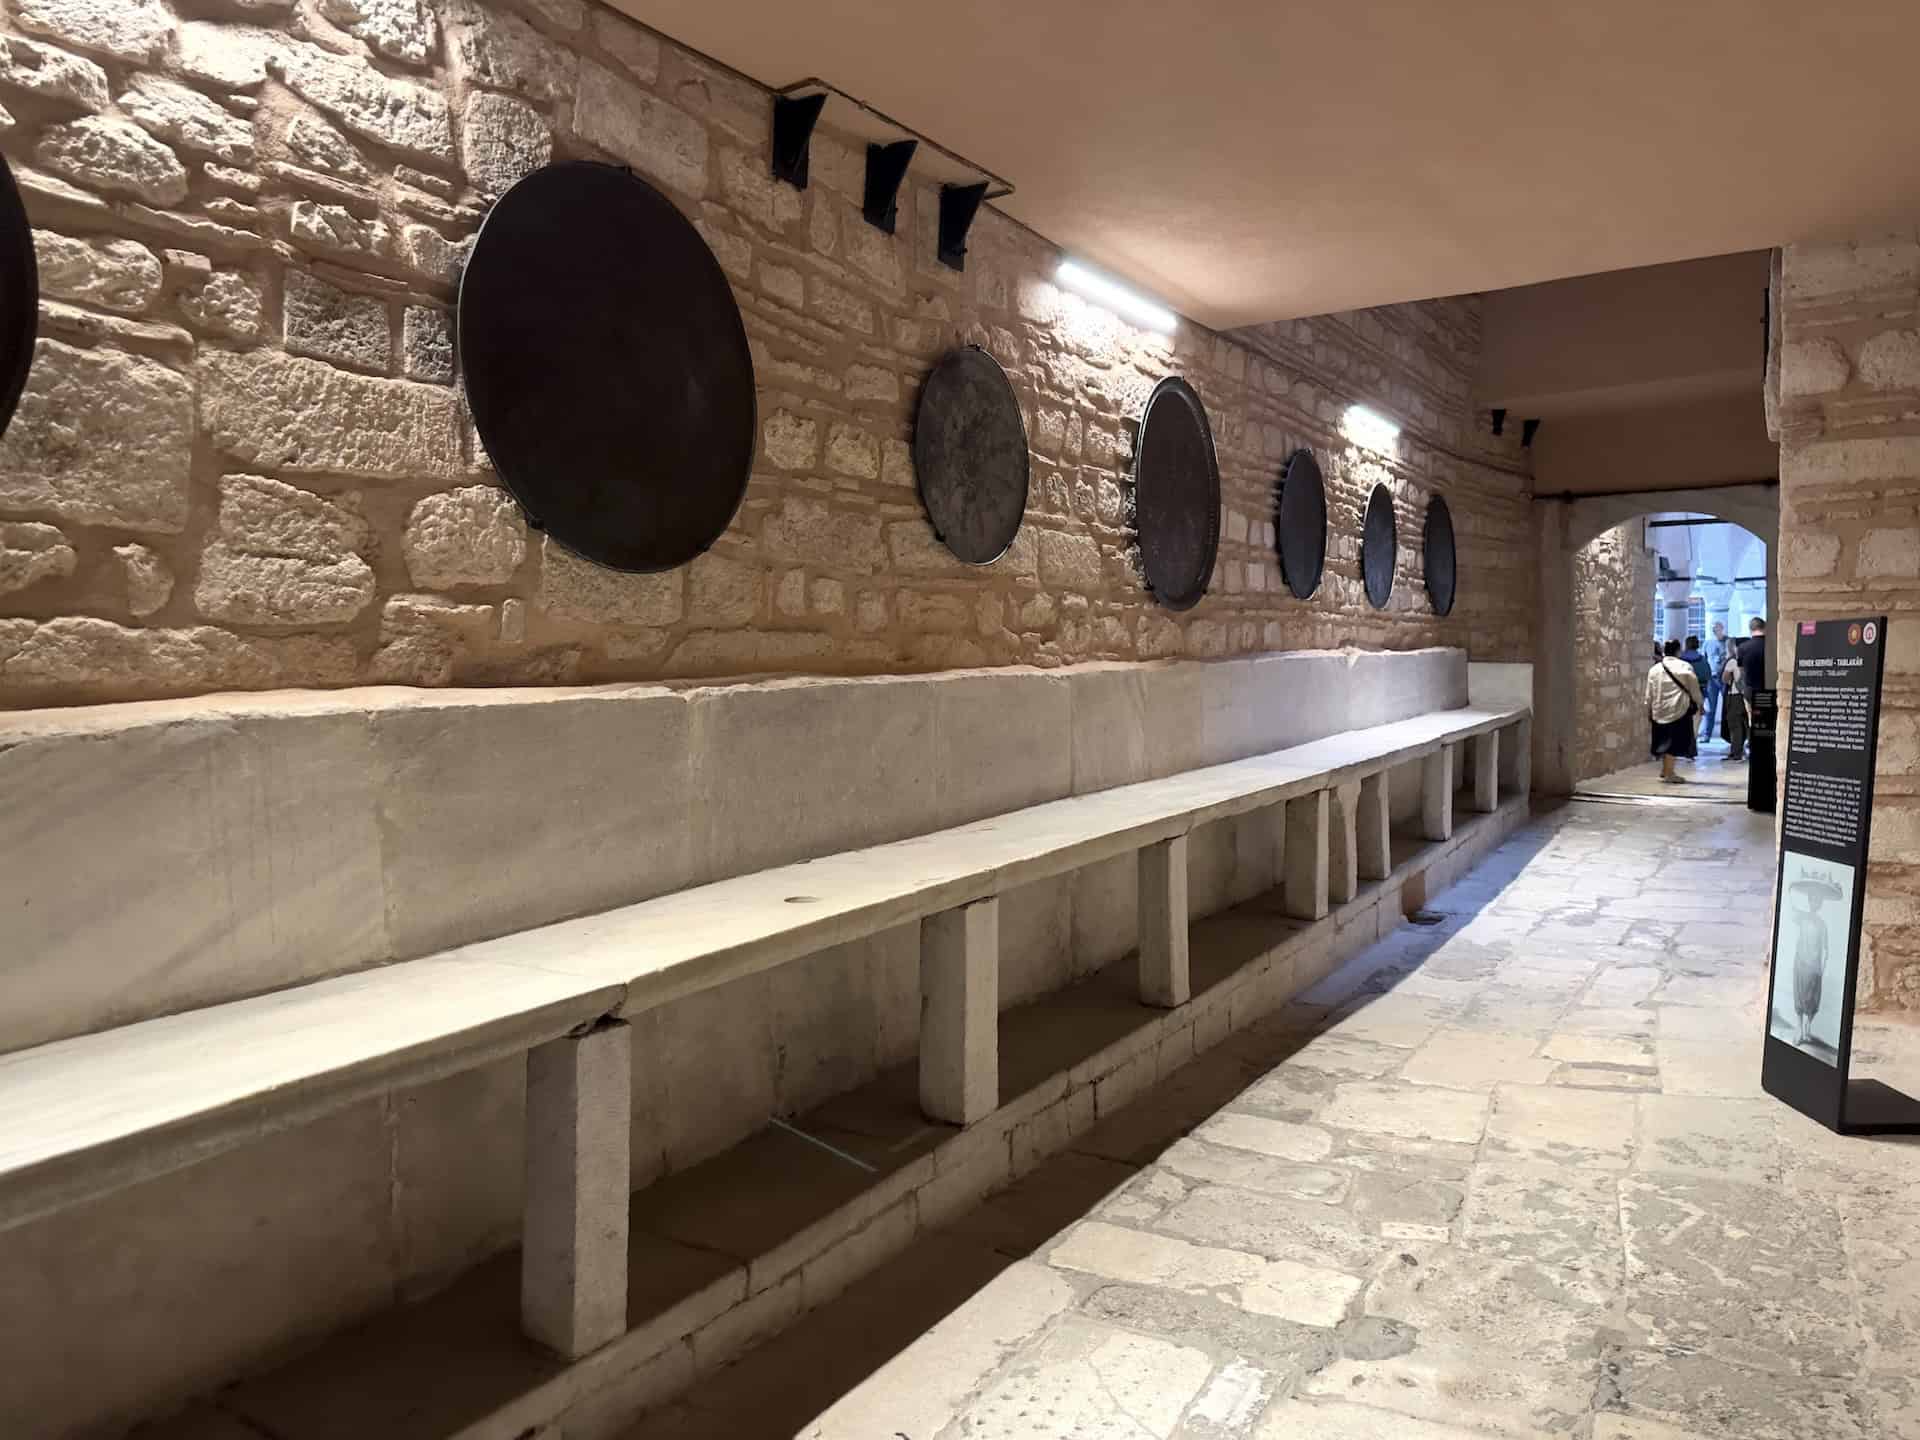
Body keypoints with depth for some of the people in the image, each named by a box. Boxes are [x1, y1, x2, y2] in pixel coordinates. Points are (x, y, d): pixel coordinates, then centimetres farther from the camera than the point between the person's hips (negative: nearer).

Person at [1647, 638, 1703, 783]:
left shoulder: (1655, 668, 4)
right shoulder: (1685, 667, -6)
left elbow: (1649, 692, 8)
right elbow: (1694, 688, -1)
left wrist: (1648, 710, 16)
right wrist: (1699, 704, 13)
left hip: (1659, 709, 4)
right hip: (1679, 709, -4)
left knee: (1665, 739, 16)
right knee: (1675, 740, -1)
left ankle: (1665, 770, 24)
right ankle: (1669, 773, -2)